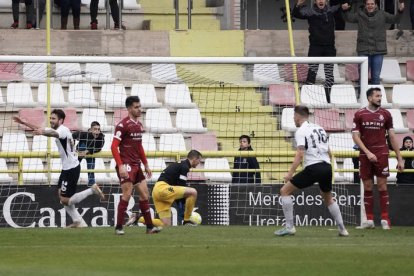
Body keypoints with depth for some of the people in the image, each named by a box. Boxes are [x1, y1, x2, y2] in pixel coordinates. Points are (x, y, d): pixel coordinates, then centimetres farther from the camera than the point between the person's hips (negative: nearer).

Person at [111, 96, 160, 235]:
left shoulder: (139, 125, 14)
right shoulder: (123, 125, -11)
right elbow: (114, 146, -16)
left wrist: (146, 164, 22)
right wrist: (120, 166, -23)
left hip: (136, 165, 8)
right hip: (126, 165, -8)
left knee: (144, 194, 8)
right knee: (127, 195, -11)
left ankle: (150, 226, 13)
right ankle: (119, 227, -5)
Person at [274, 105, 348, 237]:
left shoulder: (301, 132, -4)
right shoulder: (319, 128, 18)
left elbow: (300, 154, -16)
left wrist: (290, 173, -17)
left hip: (313, 168, -7)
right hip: (327, 167, 7)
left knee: (285, 191, 2)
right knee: (328, 198, 29)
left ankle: (289, 227, -4)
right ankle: (342, 229, 25)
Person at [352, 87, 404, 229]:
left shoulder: (385, 114, 6)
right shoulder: (359, 114, 3)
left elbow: (392, 136, 7)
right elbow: (356, 136, -1)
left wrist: (400, 158, 4)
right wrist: (367, 152, -13)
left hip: (382, 154, 0)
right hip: (365, 155, 0)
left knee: (382, 186, -3)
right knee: (367, 187, 2)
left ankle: (385, 219, -1)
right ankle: (369, 220, 7)